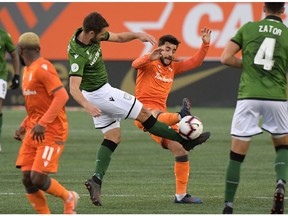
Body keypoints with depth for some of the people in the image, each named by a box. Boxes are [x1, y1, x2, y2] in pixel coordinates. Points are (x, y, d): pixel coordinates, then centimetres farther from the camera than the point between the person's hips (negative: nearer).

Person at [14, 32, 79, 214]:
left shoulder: (43, 68, -14)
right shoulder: (28, 70, 17)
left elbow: (62, 96, -23)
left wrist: (42, 123, -28)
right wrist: (24, 126, 17)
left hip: (51, 132, -9)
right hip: (34, 131, 9)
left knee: (38, 179, -14)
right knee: (27, 179, -2)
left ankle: (68, 198, 12)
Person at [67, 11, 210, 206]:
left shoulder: (91, 34, -7)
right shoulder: (79, 54, -32)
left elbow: (118, 37, 6)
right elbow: (74, 88, -37)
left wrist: (137, 35, -13)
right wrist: (87, 105, -54)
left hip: (101, 92, 9)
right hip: (100, 93, -9)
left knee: (113, 138, 10)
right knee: (144, 113, 2)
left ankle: (97, 179, 0)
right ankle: (185, 140, 13)